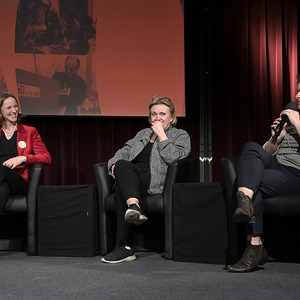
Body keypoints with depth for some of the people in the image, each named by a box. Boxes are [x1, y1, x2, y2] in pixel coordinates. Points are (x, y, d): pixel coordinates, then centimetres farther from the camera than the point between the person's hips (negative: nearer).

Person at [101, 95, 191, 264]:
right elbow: (125, 151, 21)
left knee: (122, 188, -32)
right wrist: (115, 165, 0)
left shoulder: (181, 135, 12)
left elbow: (173, 157, -8)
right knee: (122, 164, -32)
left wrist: (161, 134, -3)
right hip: (133, 177, 5)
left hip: (156, 182, -5)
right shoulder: (143, 133, 31)